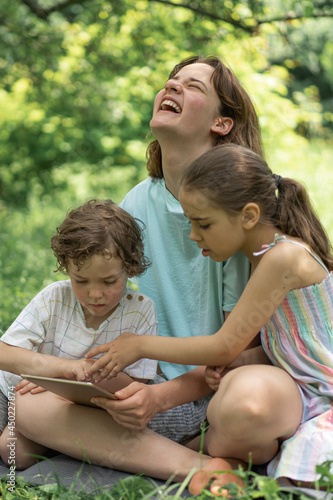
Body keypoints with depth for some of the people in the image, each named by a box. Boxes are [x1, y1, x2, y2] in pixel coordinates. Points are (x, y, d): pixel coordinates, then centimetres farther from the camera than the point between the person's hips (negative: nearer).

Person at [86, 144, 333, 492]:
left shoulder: (284, 257, -21)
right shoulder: (262, 256, 8)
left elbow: (225, 346, -18)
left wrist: (141, 345, -8)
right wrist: (230, 365, -10)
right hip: (294, 388, 8)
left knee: (247, 395, -38)